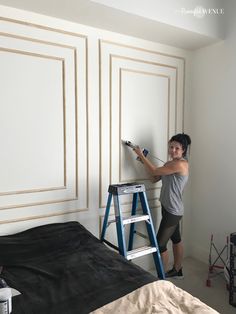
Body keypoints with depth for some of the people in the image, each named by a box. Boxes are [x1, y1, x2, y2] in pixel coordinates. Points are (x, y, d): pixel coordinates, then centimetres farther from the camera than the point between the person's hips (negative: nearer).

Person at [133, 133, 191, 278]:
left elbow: (154, 171, -20)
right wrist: (145, 162, -2)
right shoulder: (170, 163, 8)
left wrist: (141, 155, -11)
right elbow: (156, 177, 9)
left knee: (160, 243, -1)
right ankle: (177, 270, 38)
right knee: (176, 239, 22)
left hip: (173, 210, -10)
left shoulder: (180, 164, -21)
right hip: (169, 208, 10)